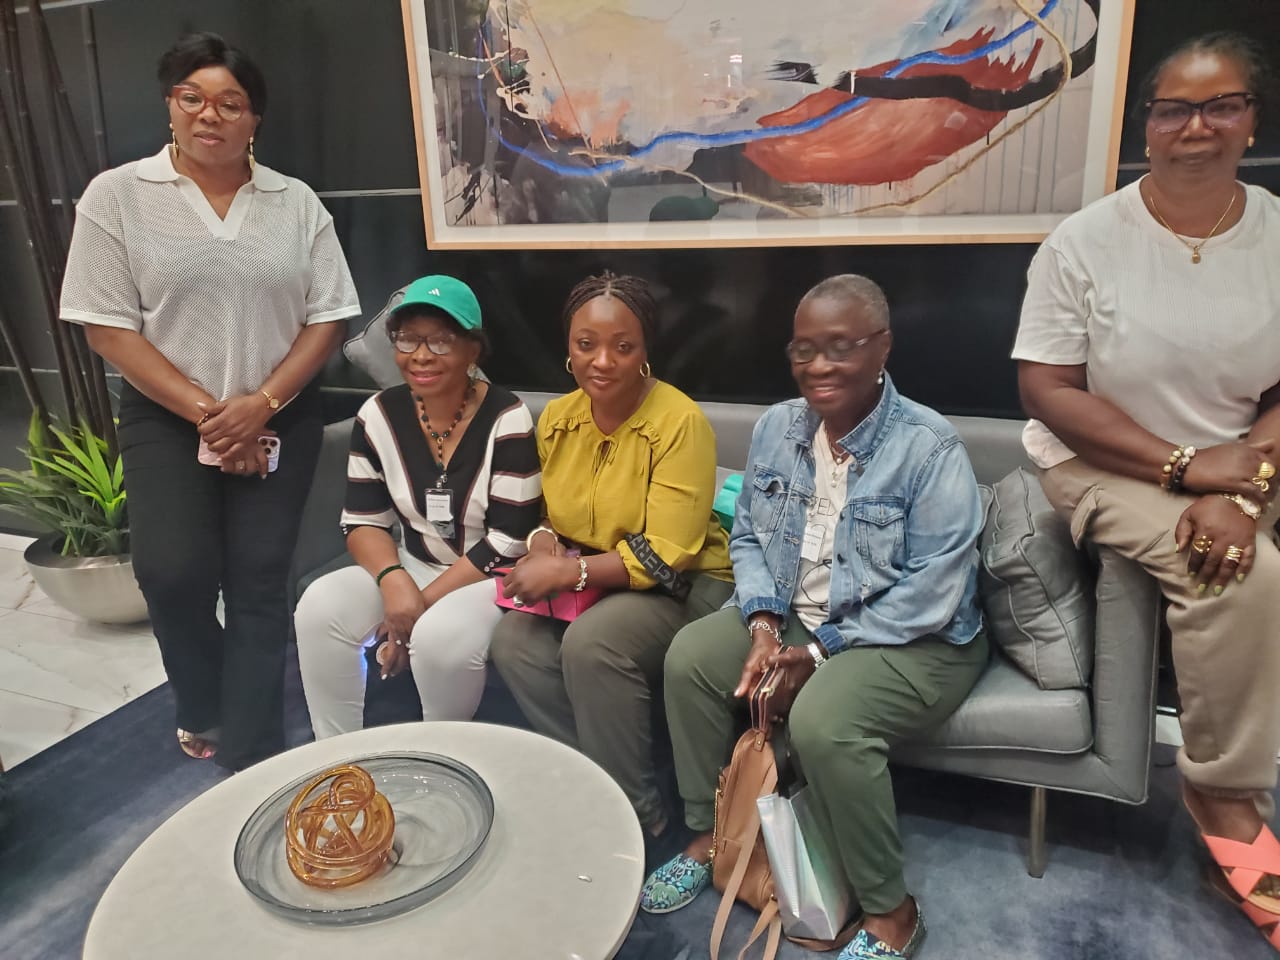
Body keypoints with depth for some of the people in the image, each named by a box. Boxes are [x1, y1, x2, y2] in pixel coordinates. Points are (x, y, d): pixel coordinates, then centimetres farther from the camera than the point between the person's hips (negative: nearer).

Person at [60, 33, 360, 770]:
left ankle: (252, 759, 8)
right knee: (175, 572, -13)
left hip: (280, 418, 1)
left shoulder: (297, 203, 2)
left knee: (259, 583, -1)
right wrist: (206, 413, -13)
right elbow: (108, 326, -6)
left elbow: (328, 318, 0)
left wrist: (261, 404, -12)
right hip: (166, 419, -1)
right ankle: (205, 711, 18)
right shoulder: (117, 195, -2)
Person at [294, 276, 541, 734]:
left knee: (439, 634, -34)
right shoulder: (379, 415, -3)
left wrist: (425, 602, -20)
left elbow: (508, 543, -19)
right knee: (319, 607, -20)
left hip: (491, 576, -5)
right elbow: (363, 521, -1)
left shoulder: (506, 420, -18)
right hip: (413, 566, 5)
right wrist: (394, 581, -22)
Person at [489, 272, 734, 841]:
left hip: (682, 586, -5)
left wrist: (567, 571, -24)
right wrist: (544, 542, -9)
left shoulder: (680, 422, -19)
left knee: (591, 643, -31)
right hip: (587, 582, 6)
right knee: (514, 639, -20)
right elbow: (548, 514, 15)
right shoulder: (555, 420, 0)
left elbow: (665, 557, -20)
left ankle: (635, 806, -7)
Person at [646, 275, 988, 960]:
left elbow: (933, 590, -22)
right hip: (793, 619, 7)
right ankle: (709, 836, 9)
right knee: (690, 657, -12)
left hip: (914, 639, -6)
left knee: (821, 721, -32)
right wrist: (764, 623, -13)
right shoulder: (776, 428, 0)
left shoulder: (929, 447, -19)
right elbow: (747, 537, 6)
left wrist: (822, 653, -21)